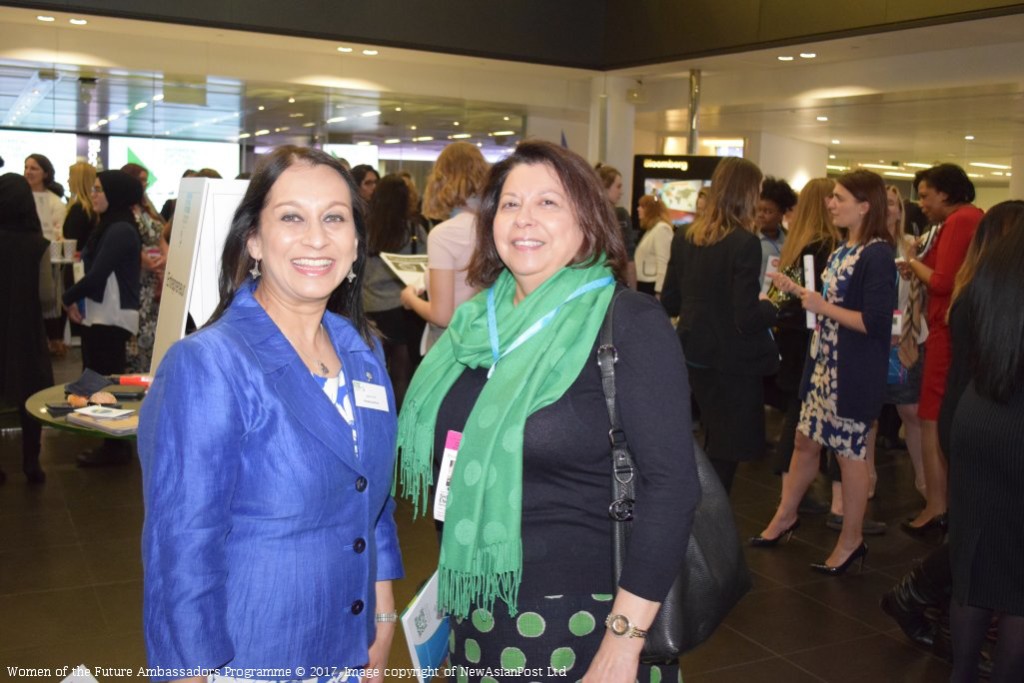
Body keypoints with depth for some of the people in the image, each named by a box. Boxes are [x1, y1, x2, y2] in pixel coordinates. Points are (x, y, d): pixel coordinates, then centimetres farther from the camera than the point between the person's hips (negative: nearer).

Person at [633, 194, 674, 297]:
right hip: (644, 283, 10)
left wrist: (658, 290, -23)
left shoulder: (662, 228, -11)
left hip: (652, 285, -10)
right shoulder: (651, 229, 19)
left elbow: (663, 262, -18)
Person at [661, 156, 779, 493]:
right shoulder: (744, 243, -18)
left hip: (697, 355, 7)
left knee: (713, 446, 24)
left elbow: (669, 303, 6)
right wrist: (773, 307, -2)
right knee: (725, 454, 7)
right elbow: (747, 318, -21)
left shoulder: (684, 238, 1)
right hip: (734, 363, -7)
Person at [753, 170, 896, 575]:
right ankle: (785, 517, 33)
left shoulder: (878, 255, -18)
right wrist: (797, 291, 9)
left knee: (849, 451, 4)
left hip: (854, 373, -8)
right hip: (824, 362, 8)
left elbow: (875, 322, -23)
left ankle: (851, 540, 20)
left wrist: (823, 308, -19)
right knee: (805, 441, 17)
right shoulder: (843, 250, 9)